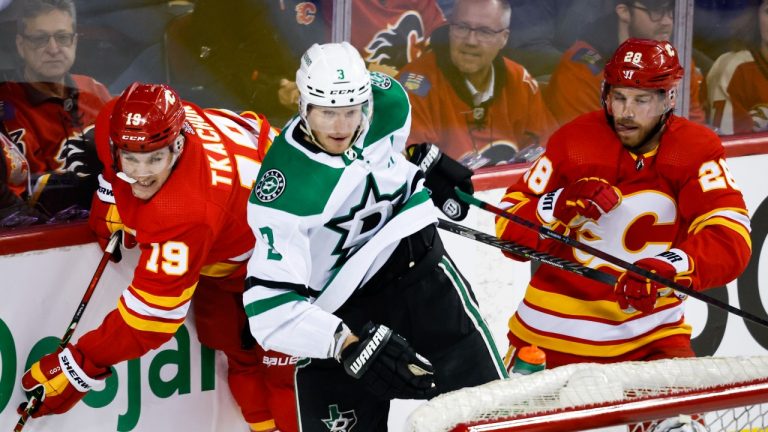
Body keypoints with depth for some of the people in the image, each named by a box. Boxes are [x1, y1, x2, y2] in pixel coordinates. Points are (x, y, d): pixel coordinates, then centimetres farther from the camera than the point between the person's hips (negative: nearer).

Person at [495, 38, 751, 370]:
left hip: (650, 329, 0)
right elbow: (510, 228, -7)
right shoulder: (574, 141, -7)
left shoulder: (696, 150, -7)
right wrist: (562, 206, -26)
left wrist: (667, 269, -38)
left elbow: (731, 239, -20)